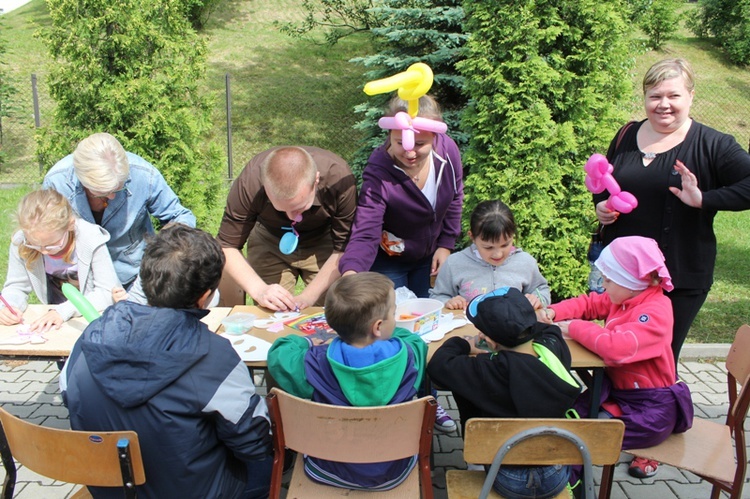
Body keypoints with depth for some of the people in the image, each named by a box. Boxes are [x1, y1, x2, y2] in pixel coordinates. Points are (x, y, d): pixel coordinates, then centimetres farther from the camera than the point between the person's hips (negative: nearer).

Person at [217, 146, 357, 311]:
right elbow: (226, 246, -22)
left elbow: (345, 248, -23)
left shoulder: (340, 179, -34)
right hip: (269, 242, 1)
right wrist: (259, 290, -37)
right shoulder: (249, 181, -32)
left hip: (322, 242, 0)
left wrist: (309, 295, -32)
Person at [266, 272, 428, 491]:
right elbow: (413, 339, -1)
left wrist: (307, 343, 11)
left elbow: (278, 353, -6)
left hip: (329, 472, 0)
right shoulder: (409, 358, -26)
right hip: (392, 475, 1)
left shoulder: (314, 365, -28)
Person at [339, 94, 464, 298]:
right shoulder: (378, 174, -34)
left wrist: (446, 245, -1)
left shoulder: (447, 149, -20)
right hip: (388, 263, -4)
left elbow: (454, 198, -2)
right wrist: (350, 272, -55)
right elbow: (365, 236, -37)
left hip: (430, 257, 4)